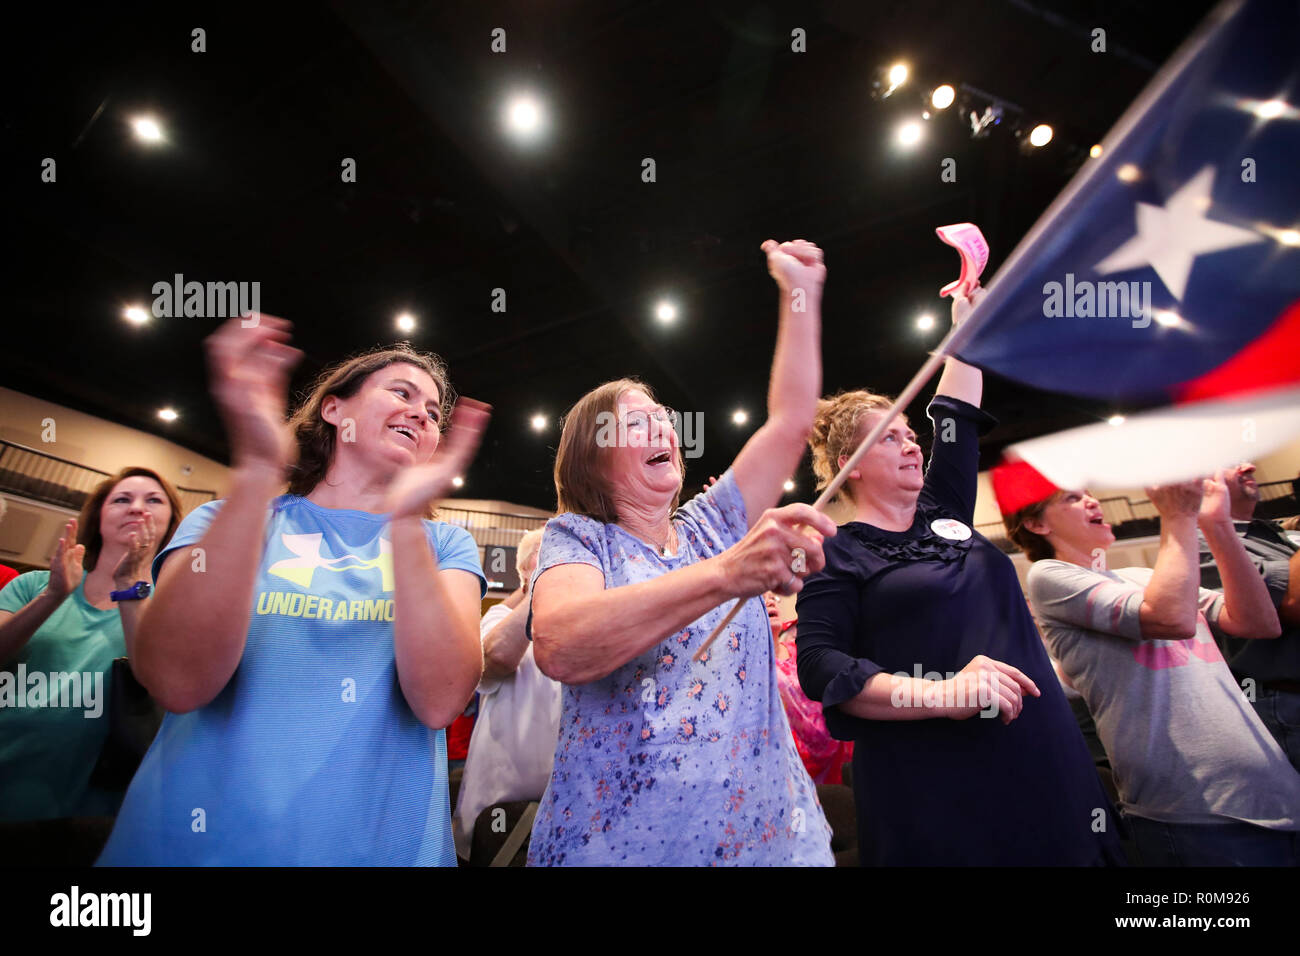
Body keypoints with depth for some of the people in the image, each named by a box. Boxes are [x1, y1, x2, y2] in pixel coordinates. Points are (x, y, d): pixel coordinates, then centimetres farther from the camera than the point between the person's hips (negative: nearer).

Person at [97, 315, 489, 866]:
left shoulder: (445, 545, 1)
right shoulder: (227, 521, 1)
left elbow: (440, 702, -16)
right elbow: (178, 683, -17)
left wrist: (407, 520, -26)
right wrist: (256, 472, -25)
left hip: (380, 845, 1)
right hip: (191, 840, 0)